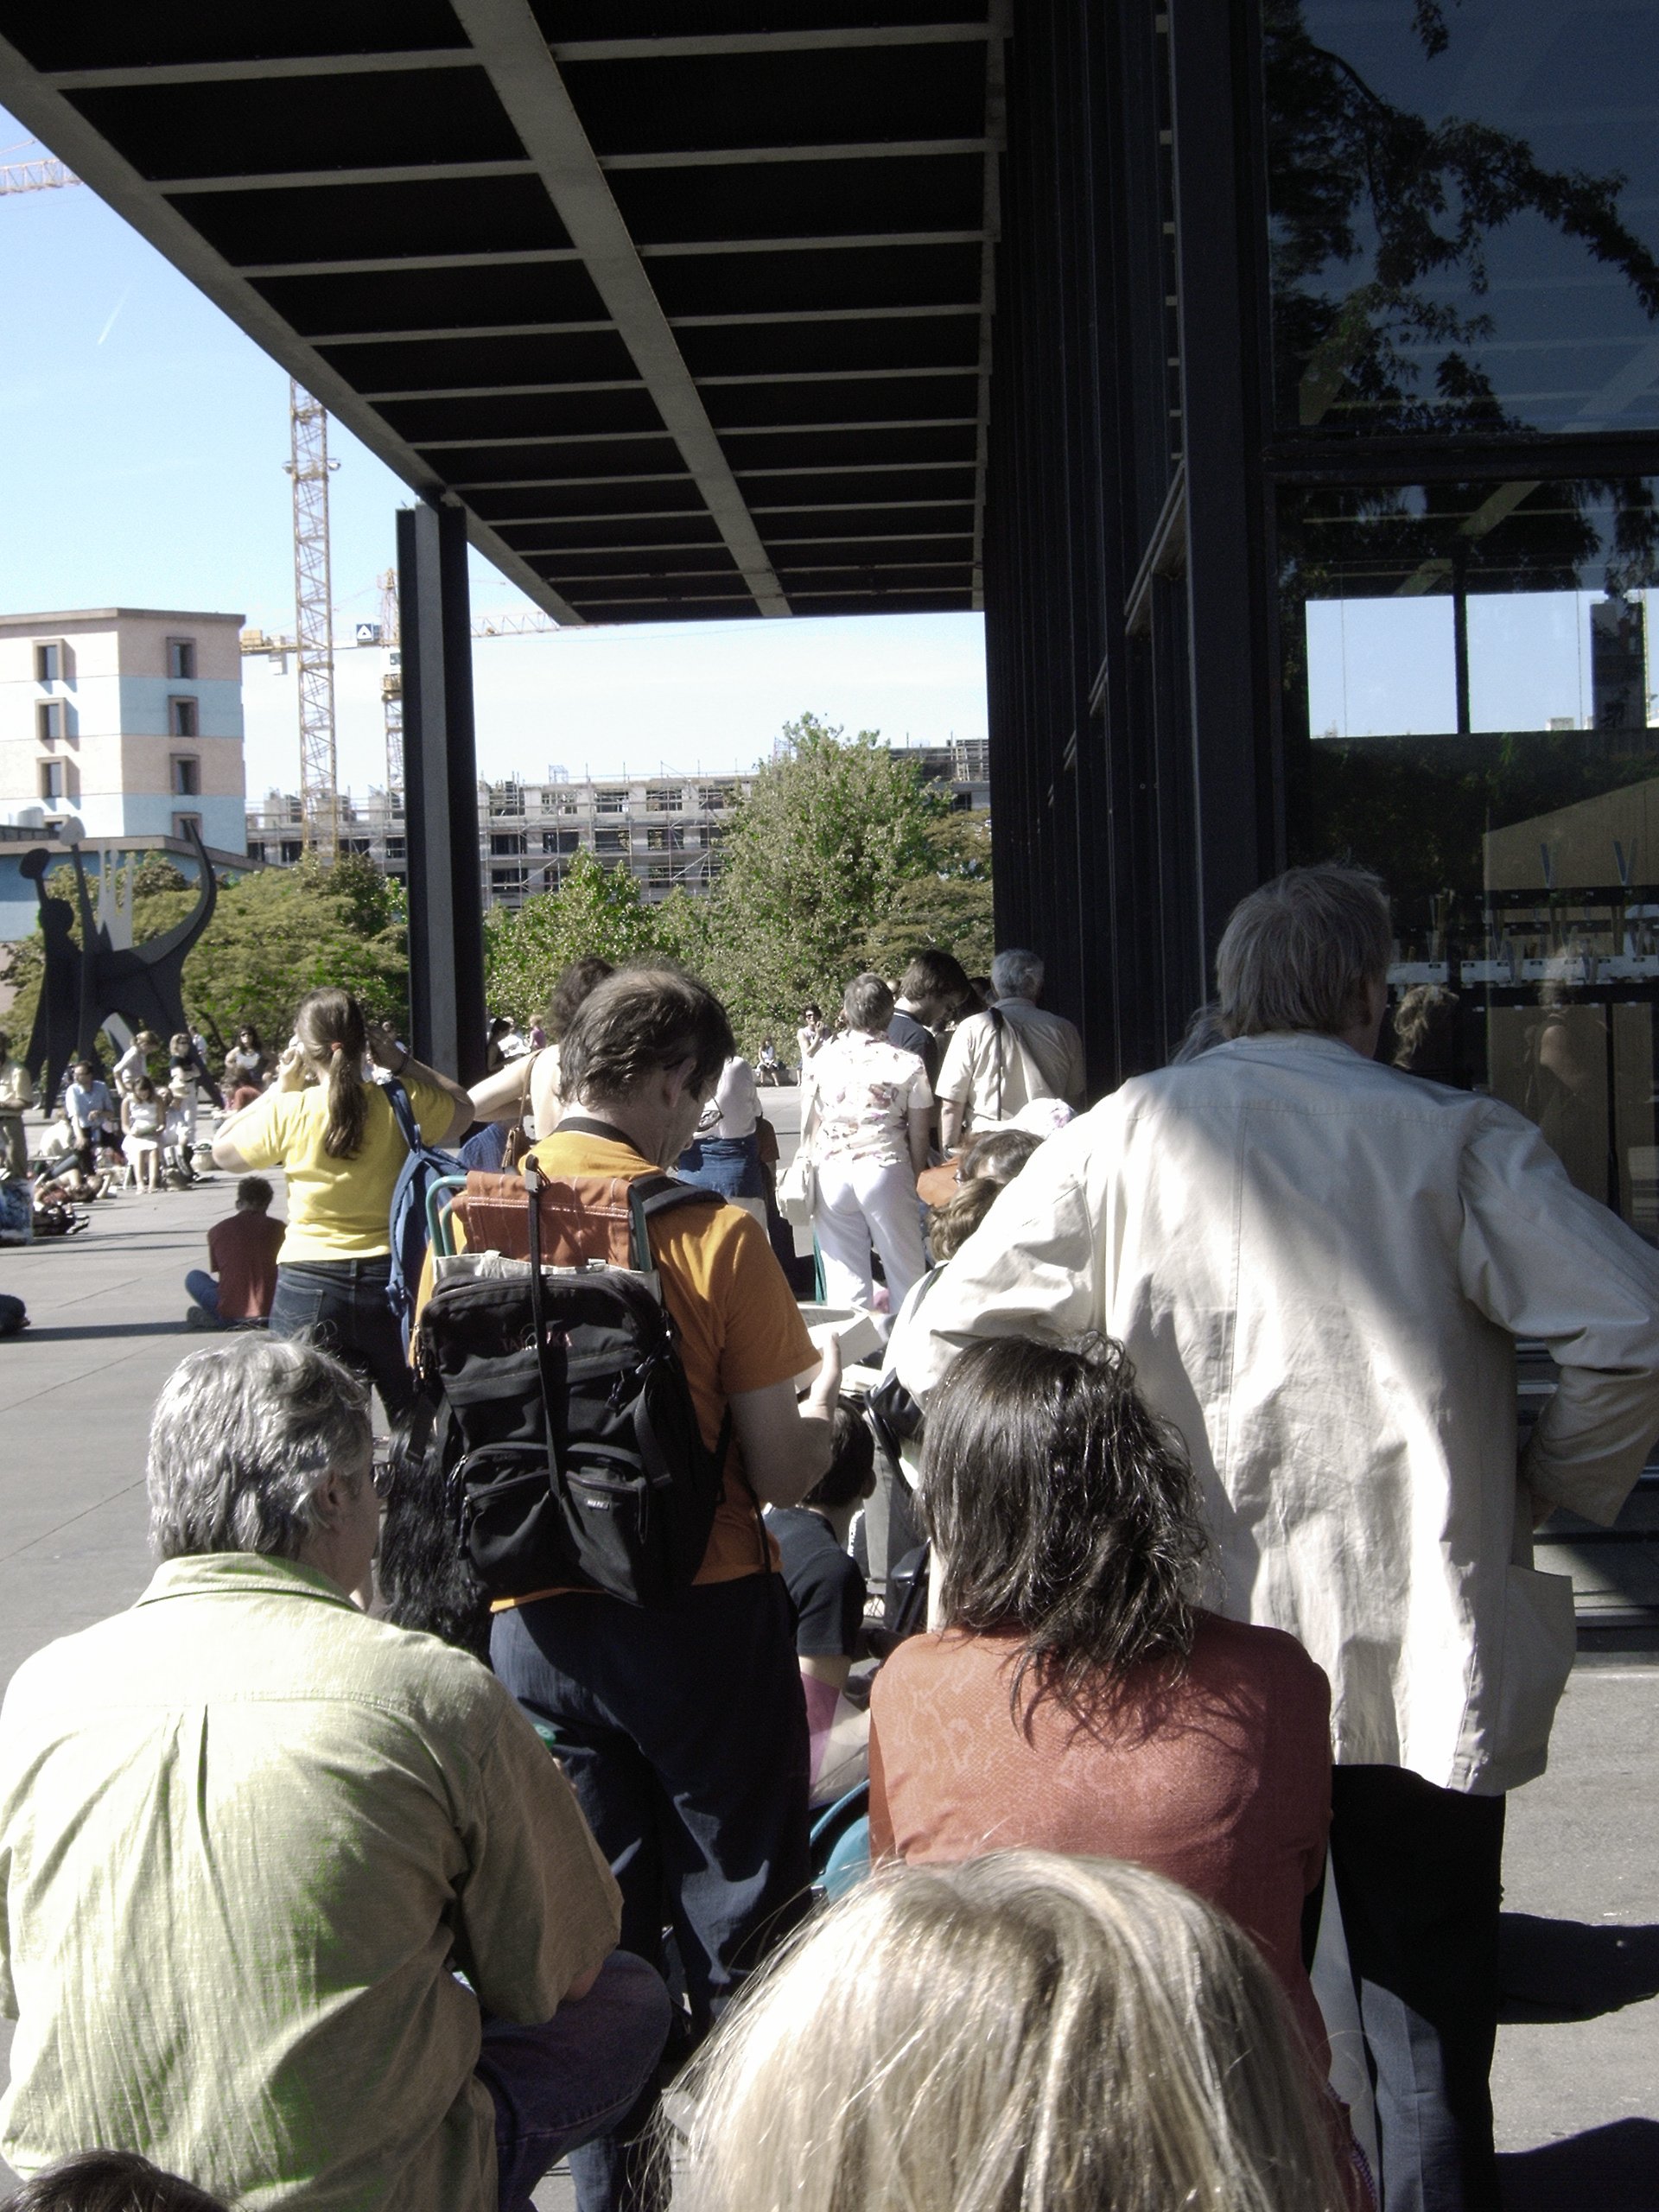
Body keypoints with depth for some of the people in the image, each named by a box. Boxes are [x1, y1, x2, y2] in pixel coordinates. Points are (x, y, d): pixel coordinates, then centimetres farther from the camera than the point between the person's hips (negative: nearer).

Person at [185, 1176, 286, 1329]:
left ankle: (216, 1317, 0)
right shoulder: (279, 1229, 5)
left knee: (194, 1277, 25)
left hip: (231, 1313, 0)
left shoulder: (218, 1230, 6)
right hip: (272, 1310, 0)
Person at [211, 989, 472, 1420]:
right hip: (387, 1276, 1)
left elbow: (223, 1152, 11)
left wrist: (279, 1088, 9)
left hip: (308, 1284, -1)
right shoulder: (401, 1103, -5)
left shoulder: (288, 1112, -7)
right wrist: (401, 1064, 13)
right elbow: (463, 1107, 16)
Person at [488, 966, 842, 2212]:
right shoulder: (714, 1234, -15)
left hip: (533, 1625, 4)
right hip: (703, 1620, -4)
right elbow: (781, 1477, -13)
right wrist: (827, 1392, 7)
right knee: (738, 1931, 13)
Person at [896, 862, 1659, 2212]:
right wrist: (1549, 1485, 2)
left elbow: (942, 1350, -3)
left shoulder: (1125, 1134, -1)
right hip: (1419, 1661, -1)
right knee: (1425, 2019, 12)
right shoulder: (1454, 1139, -5)